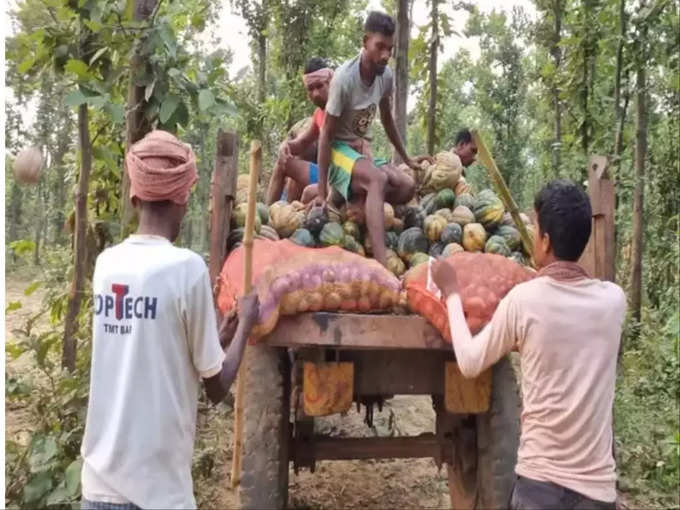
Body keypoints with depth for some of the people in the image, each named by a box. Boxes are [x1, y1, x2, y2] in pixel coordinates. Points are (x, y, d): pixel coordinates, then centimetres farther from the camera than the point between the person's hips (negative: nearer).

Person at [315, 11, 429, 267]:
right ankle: (381, 264, -47)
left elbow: (387, 120, 15)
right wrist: (321, 191, -20)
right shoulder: (344, 78, -22)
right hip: (340, 150, -7)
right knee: (378, 179, -36)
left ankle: (341, 198, -1)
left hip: (363, 150, 7)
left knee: (406, 187, -16)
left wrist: (407, 158, 20)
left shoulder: (386, 75, -3)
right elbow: (327, 134, -19)